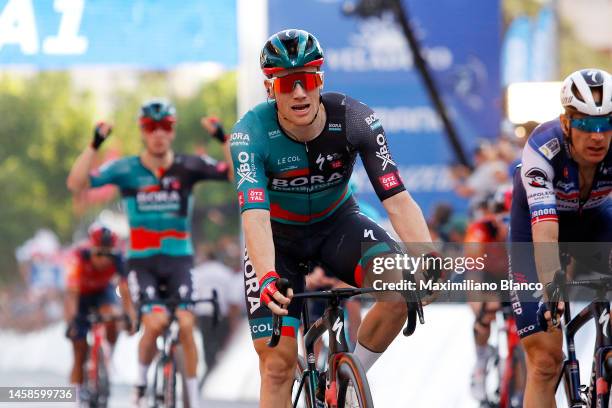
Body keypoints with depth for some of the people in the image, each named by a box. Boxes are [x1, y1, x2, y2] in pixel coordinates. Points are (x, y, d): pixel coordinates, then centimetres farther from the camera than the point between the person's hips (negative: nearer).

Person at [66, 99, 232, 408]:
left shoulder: (187, 167, -3)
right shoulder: (126, 170, -6)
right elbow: (76, 184, -14)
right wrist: (95, 144, -23)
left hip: (178, 258, 1)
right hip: (142, 261, -1)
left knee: (186, 325, -13)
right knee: (156, 322, -21)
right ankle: (142, 380, 7)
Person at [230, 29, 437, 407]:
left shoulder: (356, 120, -24)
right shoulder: (251, 134, -27)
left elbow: (397, 199, -29)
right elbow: (254, 216, -39)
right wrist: (267, 277, -57)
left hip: (338, 225, 1)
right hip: (279, 239, -1)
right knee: (278, 362, -11)